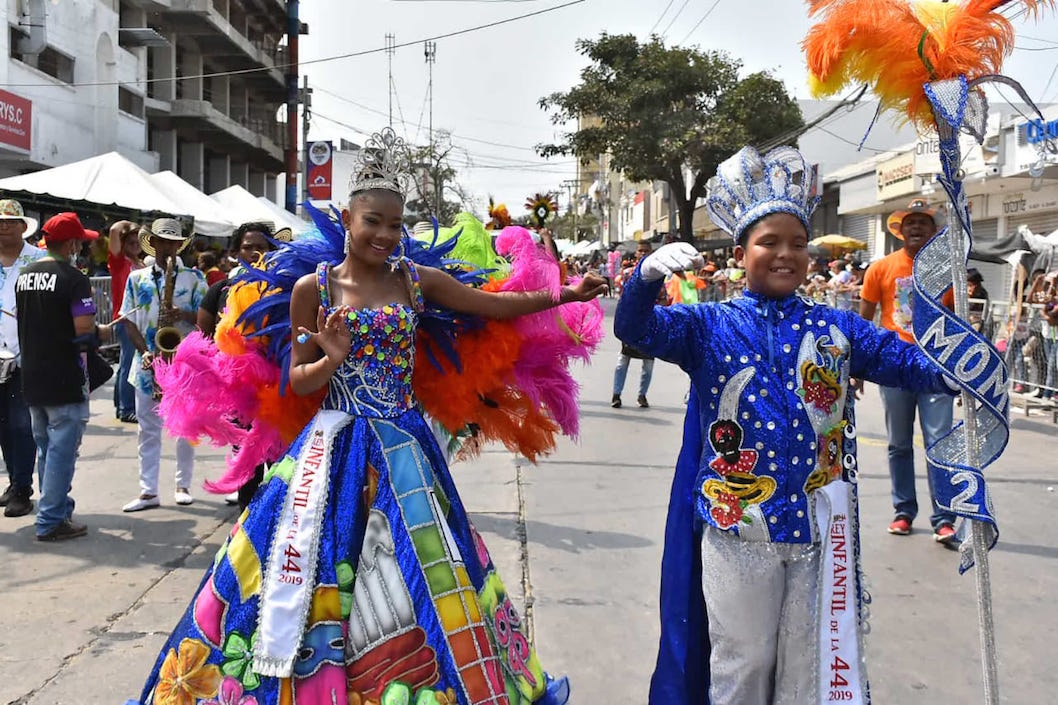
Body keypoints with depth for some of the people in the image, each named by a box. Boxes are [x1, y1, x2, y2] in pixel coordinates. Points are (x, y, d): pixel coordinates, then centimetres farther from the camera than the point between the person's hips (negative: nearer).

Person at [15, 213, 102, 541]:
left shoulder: (24, 276, 9)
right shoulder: (74, 279, -16)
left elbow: (24, 322, 17)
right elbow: (85, 333, -22)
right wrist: (102, 330, -2)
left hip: (31, 378, 8)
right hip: (64, 380, -8)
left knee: (46, 449, 17)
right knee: (62, 450, 0)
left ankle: (58, 510, 27)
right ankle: (51, 521, 3)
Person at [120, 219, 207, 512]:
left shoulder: (194, 277, 3)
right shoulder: (137, 278, 8)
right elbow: (130, 321, 5)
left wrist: (183, 315, -20)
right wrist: (145, 352, -9)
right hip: (148, 362, 2)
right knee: (148, 428, 5)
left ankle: (183, 485, 18)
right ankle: (148, 491, 11)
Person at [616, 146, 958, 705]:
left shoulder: (836, 328, 5)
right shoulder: (709, 326, -2)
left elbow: (903, 360, -3)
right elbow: (636, 330, -14)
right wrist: (648, 274, -34)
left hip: (819, 526, 3)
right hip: (737, 528, -2)